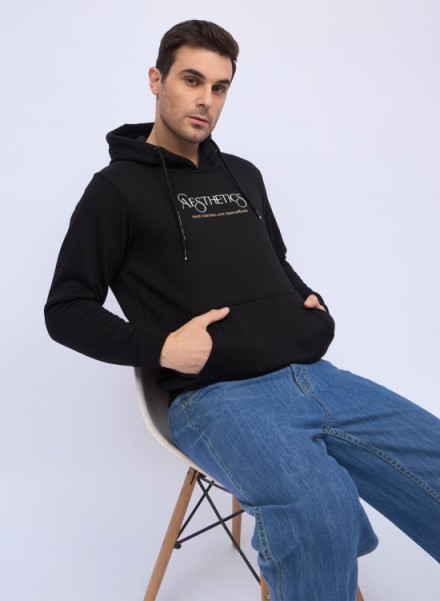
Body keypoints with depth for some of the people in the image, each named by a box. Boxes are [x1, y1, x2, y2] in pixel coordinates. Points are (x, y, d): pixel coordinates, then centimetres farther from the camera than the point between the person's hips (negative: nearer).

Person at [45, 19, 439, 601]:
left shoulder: (243, 174, 21)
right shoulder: (118, 188, 3)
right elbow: (66, 310, 2)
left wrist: (311, 299, 10)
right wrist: (160, 347, -12)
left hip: (315, 376, 7)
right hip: (217, 395, -6)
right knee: (320, 507, -34)